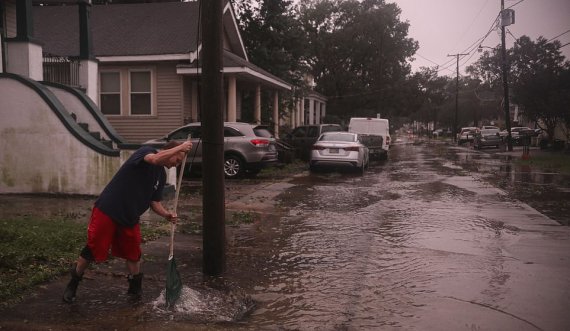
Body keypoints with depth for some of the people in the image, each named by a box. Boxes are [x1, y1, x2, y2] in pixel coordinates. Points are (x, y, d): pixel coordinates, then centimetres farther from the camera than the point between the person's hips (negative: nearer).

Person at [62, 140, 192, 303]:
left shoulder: (162, 175, 10)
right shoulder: (145, 151, -12)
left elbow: (154, 201, 11)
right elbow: (155, 159, -36)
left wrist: (166, 214, -7)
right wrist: (180, 147, -32)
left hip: (130, 217, 7)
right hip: (107, 210, -7)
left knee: (133, 254, 10)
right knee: (92, 250, 0)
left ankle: (135, 288, 27)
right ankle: (72, 285, 21)